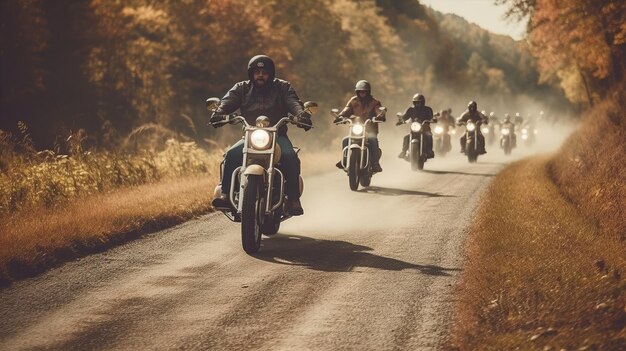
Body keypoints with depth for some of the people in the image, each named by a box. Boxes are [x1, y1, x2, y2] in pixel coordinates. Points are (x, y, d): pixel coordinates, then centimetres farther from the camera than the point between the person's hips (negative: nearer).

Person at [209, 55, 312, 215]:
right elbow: (228, 101, -5)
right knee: (232, 155, -26)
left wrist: (302, 115, -31)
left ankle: (293, 198, -25)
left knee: (290, 156, -30)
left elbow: (293, 103, -7)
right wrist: (219, 113, -29)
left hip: (277, 135, -1)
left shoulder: (282, 87, 10)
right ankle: (226, 193, -21)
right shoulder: (241, 88, 13)